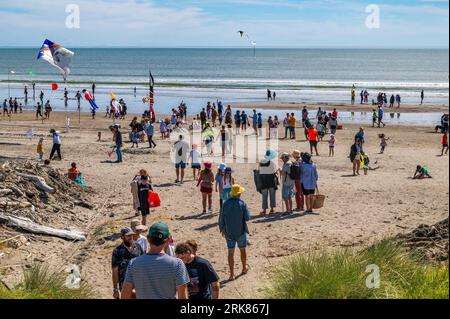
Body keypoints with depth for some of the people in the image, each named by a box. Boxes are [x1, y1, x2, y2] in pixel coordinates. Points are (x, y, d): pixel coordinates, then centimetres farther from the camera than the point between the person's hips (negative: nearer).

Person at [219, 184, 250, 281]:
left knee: (230, 252, 5)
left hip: (229, 232, 1)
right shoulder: (242, 204, -14)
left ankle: (232, 274, 3)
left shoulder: (226, 204, -8)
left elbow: (221, 218, -2)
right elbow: (247, 218, -12)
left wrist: (222, 229, 13)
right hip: (241, 231, -1)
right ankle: (244, 268, 36)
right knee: (243, 250, 20)